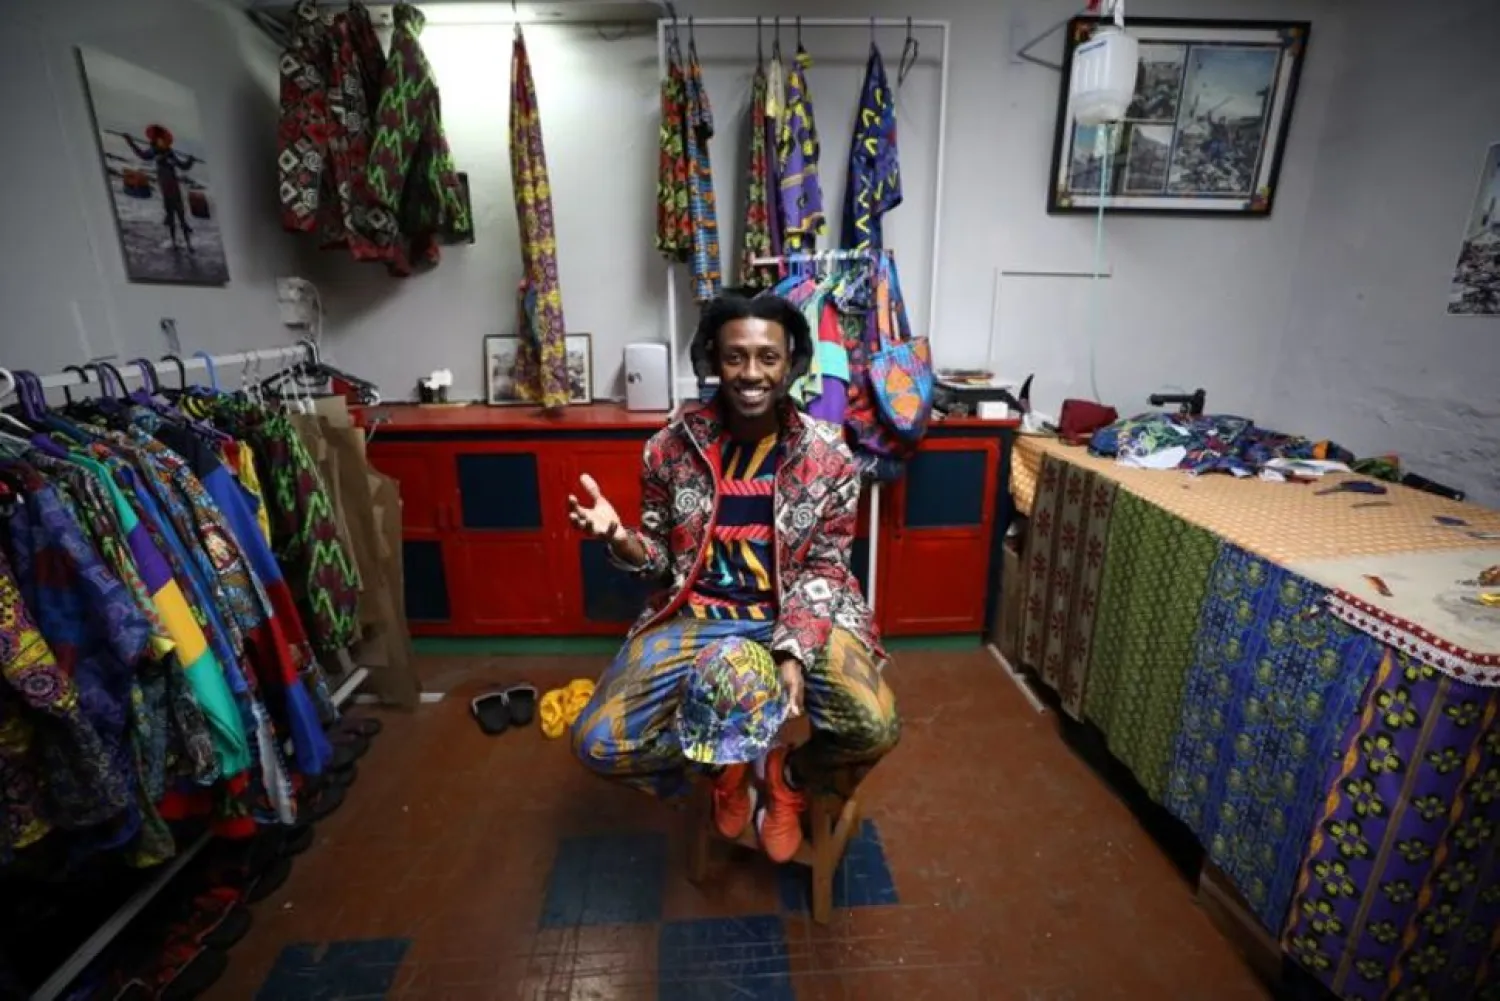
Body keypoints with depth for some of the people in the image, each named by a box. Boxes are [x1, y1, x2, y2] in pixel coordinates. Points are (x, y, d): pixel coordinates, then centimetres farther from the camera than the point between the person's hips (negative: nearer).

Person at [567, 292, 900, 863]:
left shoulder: (827, 454, -6)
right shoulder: (671, 448, -4)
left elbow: (824, 568, -4)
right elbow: (661, 558, 5)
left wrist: (794, 651, -19)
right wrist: (619, 537, -19)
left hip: (801, 616, 0)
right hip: (698, 615, 1)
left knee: (876, 728, -25)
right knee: (597, 743, -15)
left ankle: (789, 776, 13)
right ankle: (723, 763, 17)